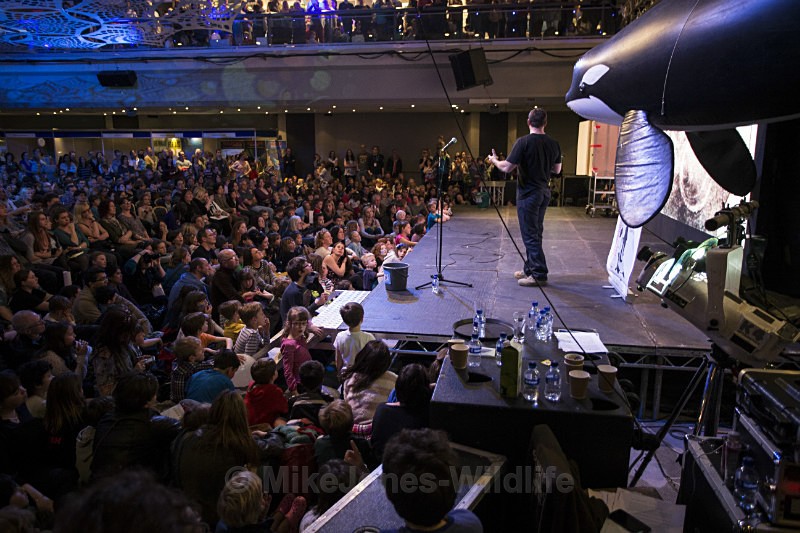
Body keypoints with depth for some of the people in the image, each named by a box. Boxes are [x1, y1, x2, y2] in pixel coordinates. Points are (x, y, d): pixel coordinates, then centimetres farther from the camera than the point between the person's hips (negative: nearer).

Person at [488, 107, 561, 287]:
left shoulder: (524, 142, -15)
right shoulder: (553, 143, 4)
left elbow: (507, 168, -15)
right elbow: (557, 170, 14)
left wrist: (494, 160, 4)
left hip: (528, 194, -7)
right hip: (544, 193, 7)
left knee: (530, 235, -2)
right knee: (535, 233, 17)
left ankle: (539, 274, -1)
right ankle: (530, 268, 27)